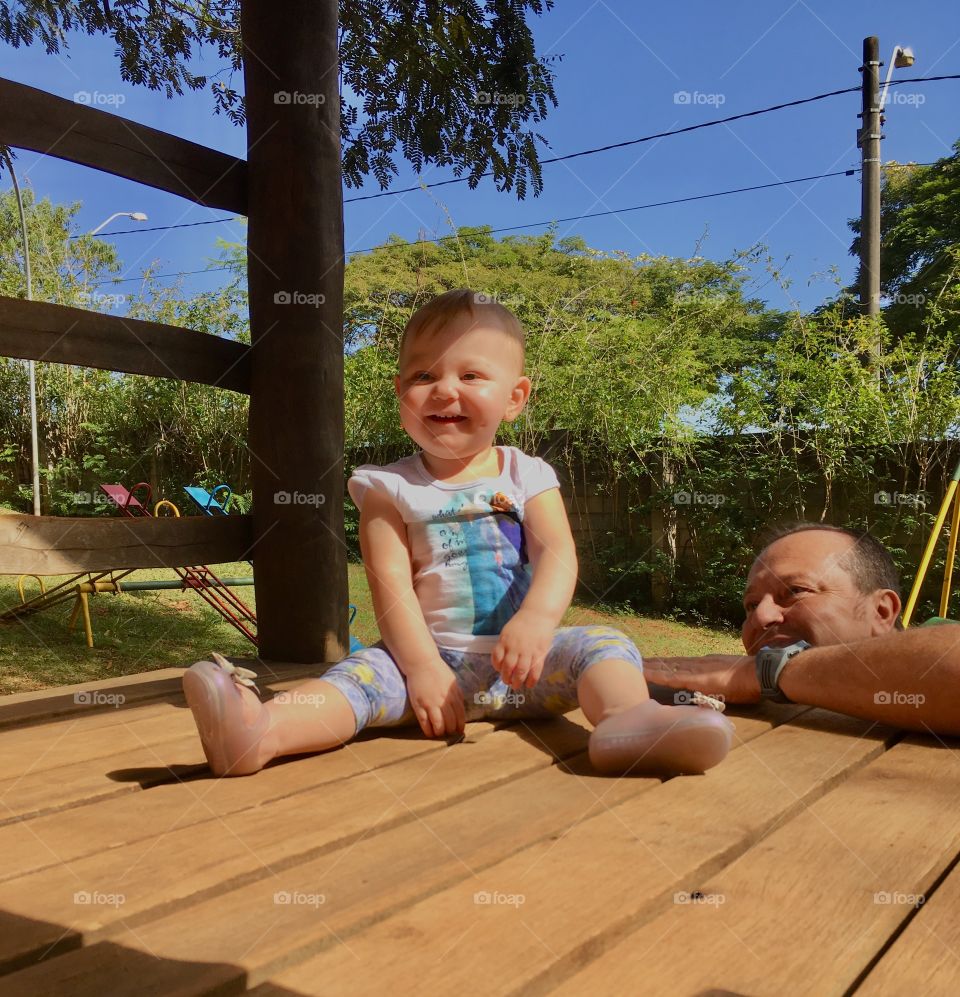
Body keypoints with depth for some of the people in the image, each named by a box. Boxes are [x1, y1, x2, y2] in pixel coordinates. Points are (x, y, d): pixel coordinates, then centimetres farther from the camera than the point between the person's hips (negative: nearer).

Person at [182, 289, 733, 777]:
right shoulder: (390, 488, 3)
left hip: (525, 661, 2)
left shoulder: (526, 475, 6)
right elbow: (391, 583, -7)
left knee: (603, 643, -21)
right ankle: (262, 729, -50)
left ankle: (630, 717, -50)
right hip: (432, 656, -1)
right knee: (365, 671, -26)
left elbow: (558, 554, -9)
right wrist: (421, 667, -21)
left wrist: (536, 621, -30)